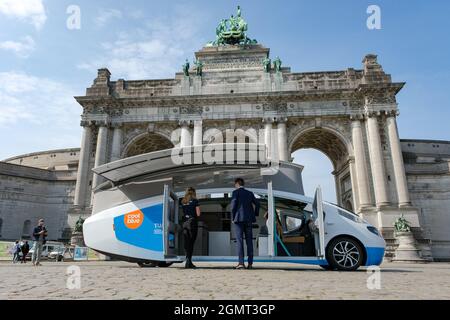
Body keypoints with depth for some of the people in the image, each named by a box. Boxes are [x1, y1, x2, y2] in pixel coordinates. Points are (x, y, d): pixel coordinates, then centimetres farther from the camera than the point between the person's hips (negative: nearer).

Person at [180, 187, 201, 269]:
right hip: (192, 222, -4)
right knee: (191, 243, -2)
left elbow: (182, 213, 12)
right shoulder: (195, 201, -3)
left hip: (185, 223, 5)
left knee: (186, 243, 9)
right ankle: (188, 262, -6)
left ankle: (188, 262, 12)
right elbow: (198, 214, -5)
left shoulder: (183, 202, 11)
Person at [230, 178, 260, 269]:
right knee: (249, 241, 6)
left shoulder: (235, 192, 0)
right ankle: (250, 263, 6)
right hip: (248, 219, 4)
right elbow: (257, 203, 7)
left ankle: (241, 263, -7)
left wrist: (233, 218, -2)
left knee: (239, 241, -3)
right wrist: (255, 215, 14)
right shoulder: (250, 193, 14)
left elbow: (233, 205, -10)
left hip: (239, 219, -4)